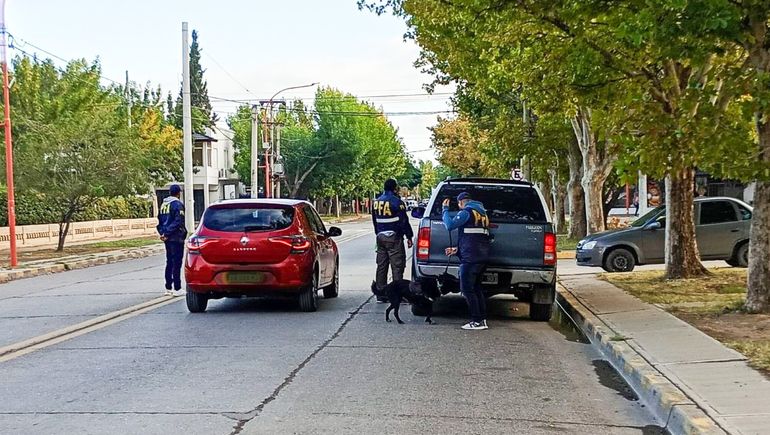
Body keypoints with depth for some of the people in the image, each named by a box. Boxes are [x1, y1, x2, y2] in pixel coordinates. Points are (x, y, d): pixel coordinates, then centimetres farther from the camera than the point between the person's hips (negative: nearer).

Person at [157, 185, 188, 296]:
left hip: (167, 238, 8)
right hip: (176, 238, -8)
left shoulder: (163, 204, 14)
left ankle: (168, 288, 17)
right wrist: (167, 233, -16)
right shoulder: (177, 204, -12)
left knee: (169, 262, 14)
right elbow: (178, 221, -20)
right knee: (177, 263, -5)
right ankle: (177, 289, -5)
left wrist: (162, 233, 7)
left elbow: (159, 220, 15)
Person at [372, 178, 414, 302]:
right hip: (394, 237, -7)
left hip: (380, 237, 7)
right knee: (397, 265, -3)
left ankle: (380, 293, 12)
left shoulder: (376, 202, 10)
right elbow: (404, 221, -11)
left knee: (381, 265, 10)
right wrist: (409, 237, -5)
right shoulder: (396, 202, -12)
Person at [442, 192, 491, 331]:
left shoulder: (466, 212, -6)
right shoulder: (482, 213, 22)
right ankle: (482, 319, 13)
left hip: (470, 257, -9)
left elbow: (450, 225, -15)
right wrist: (457, 249, 24)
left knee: (467, 289, -5)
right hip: (483, 256, 9)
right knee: (476, 288, 15)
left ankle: (477, 321, -7)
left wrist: (445, 209, 0)